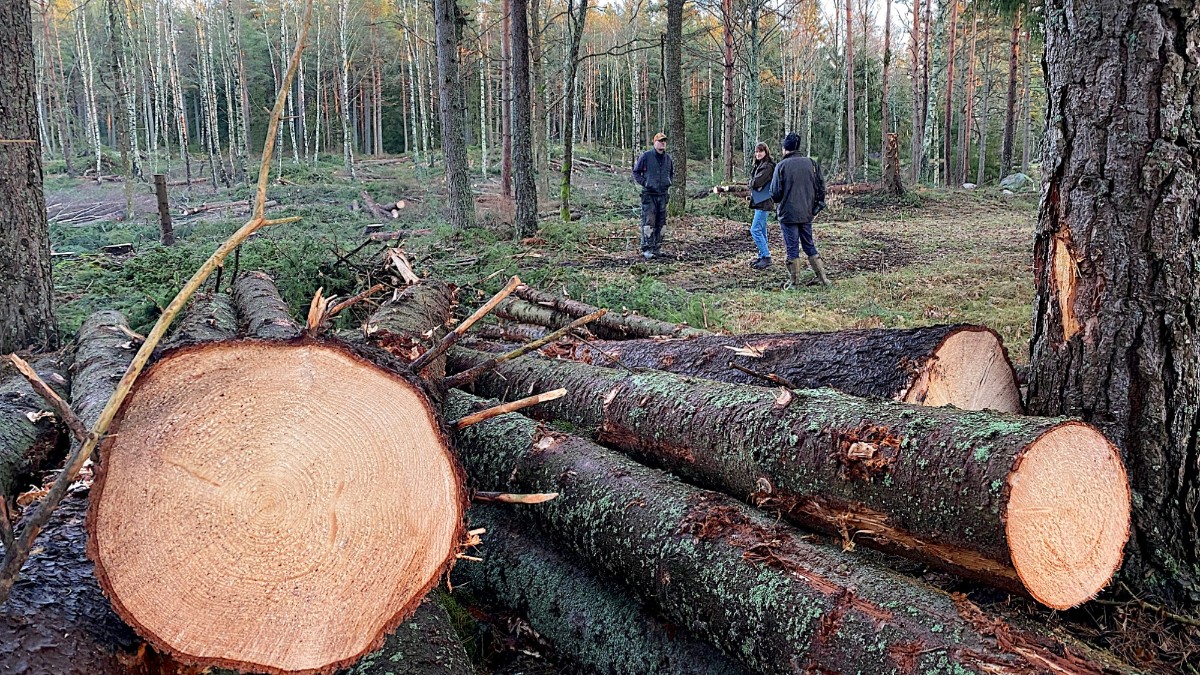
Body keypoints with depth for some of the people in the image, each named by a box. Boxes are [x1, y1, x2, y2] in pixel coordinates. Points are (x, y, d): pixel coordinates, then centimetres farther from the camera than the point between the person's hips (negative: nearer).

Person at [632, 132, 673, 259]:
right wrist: (644, 183, -9)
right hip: (649, 195, -6)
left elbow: (672, 173, 28)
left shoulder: (668, 158, 11)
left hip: (663, 195, 6)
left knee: (660, 223, 8)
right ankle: (646, 249, -8)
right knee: (648, 223, -10)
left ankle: (657, 248, 16)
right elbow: (636, 172, 1)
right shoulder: (646, 156, -5)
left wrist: (669, 182, 11)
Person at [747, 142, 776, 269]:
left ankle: (766, 257, -10)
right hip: (759, 201, 10)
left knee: (755, 230, -13)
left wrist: (752, 183, -3)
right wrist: (754, 183, -8)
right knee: (761, 230, 13)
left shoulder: (768, 166, -15)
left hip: (764, 202, -10)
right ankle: (762, 257, 20)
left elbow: (757, 182, -22)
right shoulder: (760, 165, 16)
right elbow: (752, 182, 12)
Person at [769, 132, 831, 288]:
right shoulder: (811, 163, 3)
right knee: (809, 245, 15)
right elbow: (821, 186, 5)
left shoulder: (782, 165, -10)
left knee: (792, 248, 3)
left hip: (788, 213, -4)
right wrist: (816, 204, 16)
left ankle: (794, 281, 7)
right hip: (807, 213, 4)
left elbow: (775, 192, -10)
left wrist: (778, 201, 11)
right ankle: (822, 277, 13)